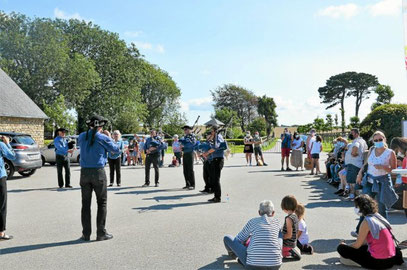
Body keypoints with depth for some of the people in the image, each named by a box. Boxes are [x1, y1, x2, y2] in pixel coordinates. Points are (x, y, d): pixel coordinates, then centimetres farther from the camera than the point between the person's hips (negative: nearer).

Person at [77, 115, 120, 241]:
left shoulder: (82, 136, 5)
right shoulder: (103, 138, -7)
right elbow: (116, 150, 5)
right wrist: (109, 137, 16)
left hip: (84, 172, 4)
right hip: (98, 172, -4)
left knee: (85, 203, 9)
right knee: (102, 203, 6)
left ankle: (86, 234, 13)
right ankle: (101, 233, 7)